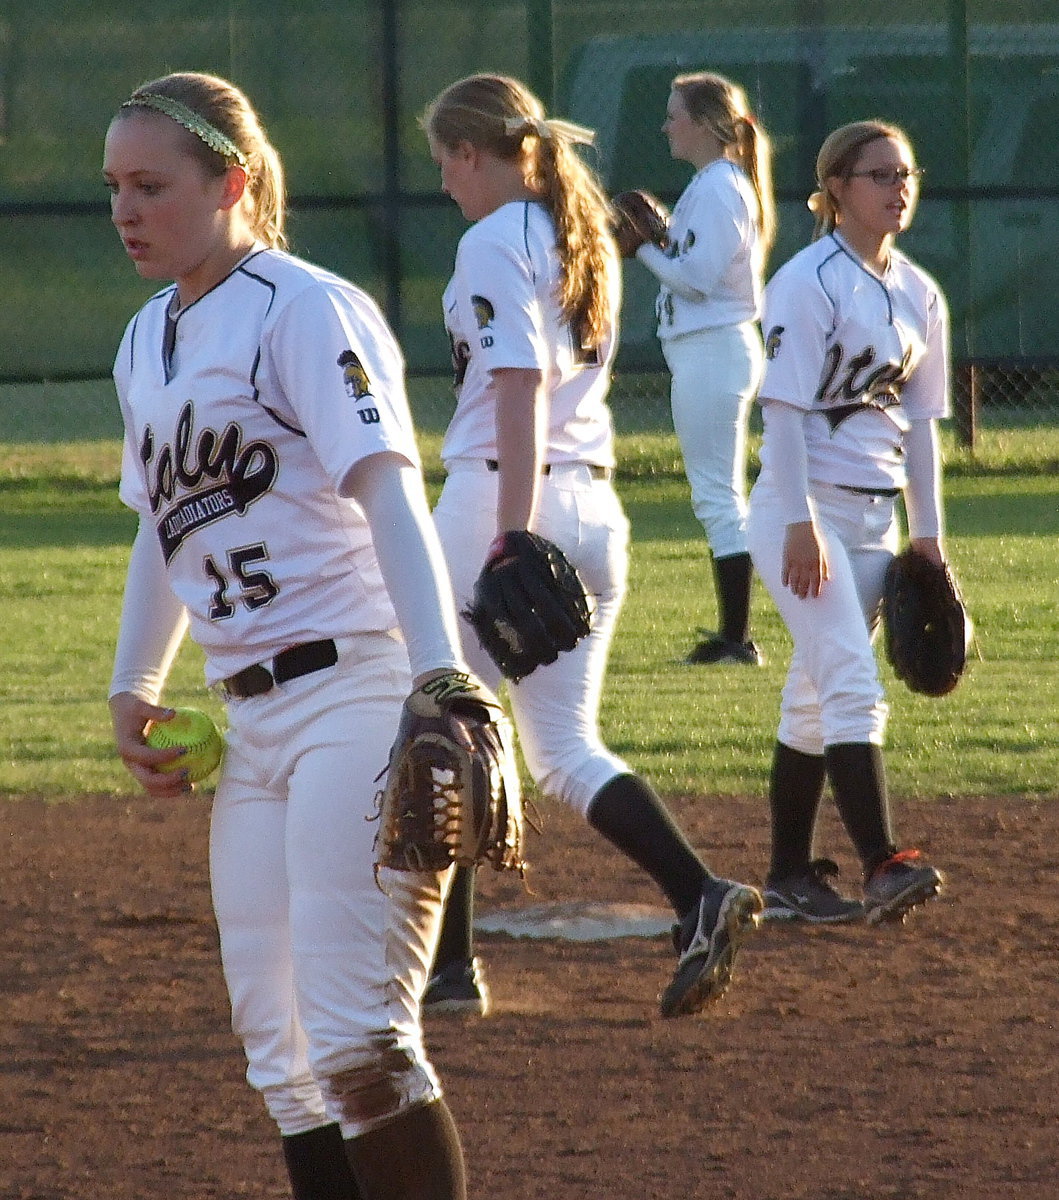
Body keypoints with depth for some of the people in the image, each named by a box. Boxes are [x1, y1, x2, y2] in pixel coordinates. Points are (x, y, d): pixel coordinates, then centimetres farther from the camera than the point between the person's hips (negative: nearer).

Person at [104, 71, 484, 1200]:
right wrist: (132, 686, 17)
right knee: (278, 1051, 7)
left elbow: (388, 497, -19)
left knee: (357, 1041, -14)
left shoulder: (304, 310, -8)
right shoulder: (149, 341, 16)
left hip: (361, 694, -9)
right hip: (250, 719, 9)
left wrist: (440, 682, -31)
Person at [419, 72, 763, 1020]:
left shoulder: (495, 243, -9)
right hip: (596, 506, 8)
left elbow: (520, 388, -20)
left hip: (499, 498, -8)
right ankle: (700, 897, -13)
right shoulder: (588, 239, 16)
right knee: (566, 746, 9)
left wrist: (512, 539, -26)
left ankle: (448, 964, 6)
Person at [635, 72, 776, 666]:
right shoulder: (716, 183, 16)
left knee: (717, 493, -9)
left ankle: (737, 637, -8)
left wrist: (644, 248, -10)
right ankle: (734, 634, 17)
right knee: (722, 495, 13)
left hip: (711, 350, -11)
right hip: (718, 345, 11)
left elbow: (698, 276, -21)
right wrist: (656, 242, 6)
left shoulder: (717, 188, -15)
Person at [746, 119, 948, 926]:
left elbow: (919, 420, 14)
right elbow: (786, 409, -15)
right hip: (806, 508, -7)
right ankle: (882, 866, -26)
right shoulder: (808, 283, -11)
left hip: (876, 517, 7)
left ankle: (789, 878, 16)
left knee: (815, 699, 11)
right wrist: (801, 525, -21)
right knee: (853, 685, -18)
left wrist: (928, 533, 11)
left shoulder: (919, 295, 11)